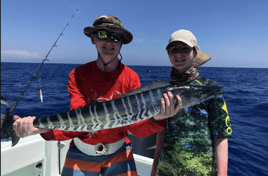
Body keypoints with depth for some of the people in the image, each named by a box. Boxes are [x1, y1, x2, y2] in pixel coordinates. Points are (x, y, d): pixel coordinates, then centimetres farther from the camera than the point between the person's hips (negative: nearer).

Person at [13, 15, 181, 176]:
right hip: (81, 155, 0)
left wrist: (156, 119, -35)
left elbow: (136, 127, -16)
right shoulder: (78, 75, -11)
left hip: (118, 153, 1)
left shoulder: (131, 77, -11)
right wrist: (44, 127, -37)